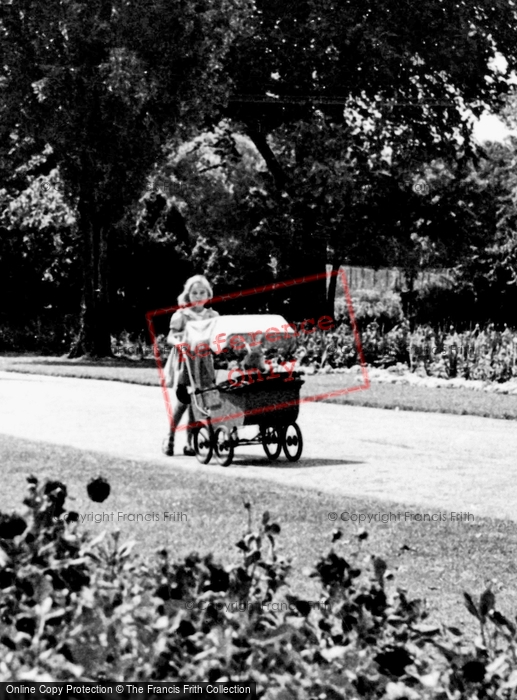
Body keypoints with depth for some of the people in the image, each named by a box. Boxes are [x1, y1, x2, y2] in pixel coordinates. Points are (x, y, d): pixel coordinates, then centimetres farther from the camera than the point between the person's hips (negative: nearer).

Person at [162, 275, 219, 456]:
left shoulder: (213, 316, 11)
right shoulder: (181, 315, 4)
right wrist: (179, 341, -21)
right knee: (182, 400, -12)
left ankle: (189, 442, 7)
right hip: (183, 361, -2)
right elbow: (171, 337, 0)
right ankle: (170, 438, 3)